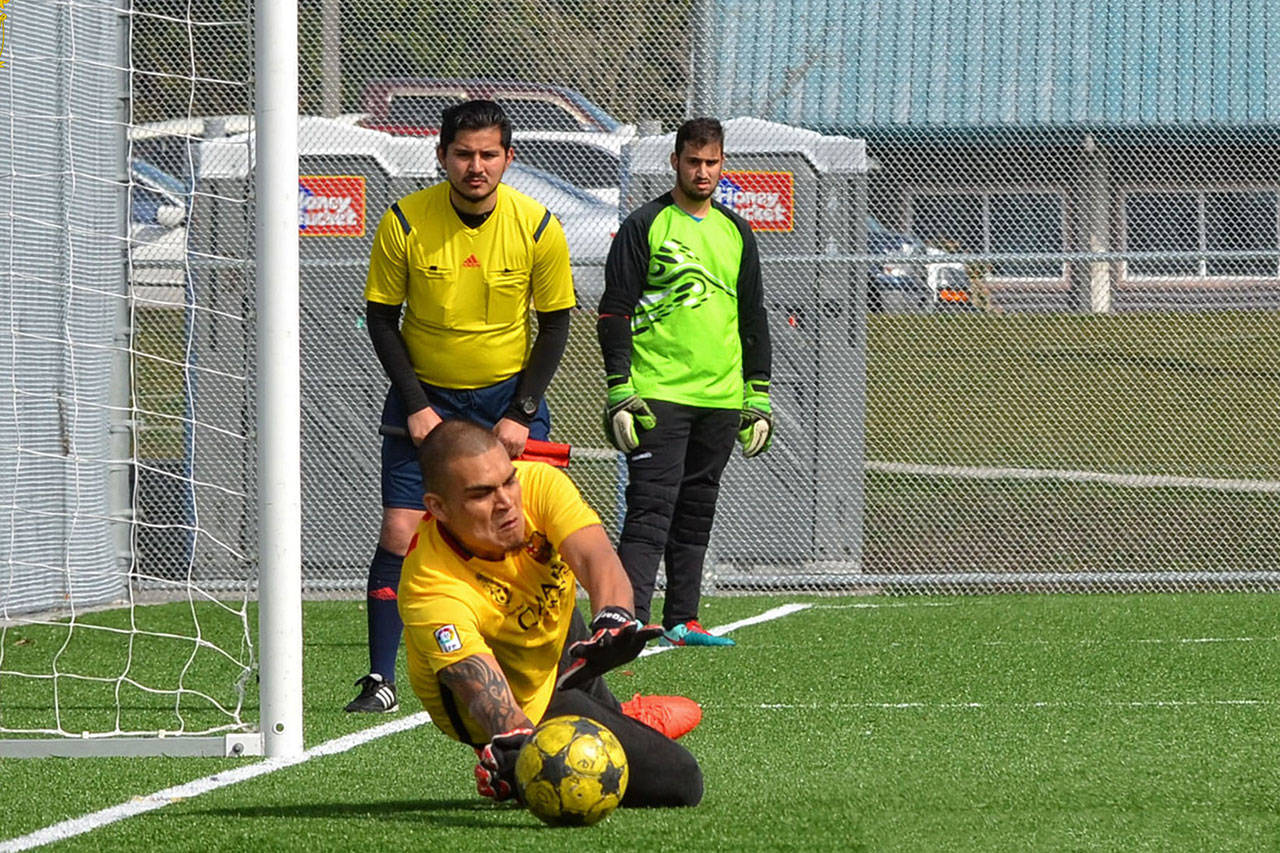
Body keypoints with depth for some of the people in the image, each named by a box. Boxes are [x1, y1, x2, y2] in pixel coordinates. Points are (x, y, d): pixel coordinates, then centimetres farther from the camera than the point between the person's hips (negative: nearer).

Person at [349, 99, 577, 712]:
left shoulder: (538, 227, -11)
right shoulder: (404, 223, -14)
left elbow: (555, 323, -1)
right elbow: (381, 317, -3)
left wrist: (521, 414, -8)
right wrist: (416, 406, -11)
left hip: (509, 396, 0)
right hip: (425, 395, 0)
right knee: (399, 533, -11)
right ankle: (380, 680, -4)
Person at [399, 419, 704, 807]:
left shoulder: (539, 483, -27)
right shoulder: (431, 589, -41)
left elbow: (596, 558, -41)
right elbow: (486, 691, -49)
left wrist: (612, 617, -63)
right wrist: (516, 737, -72)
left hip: (556, 640, 6)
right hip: (527, 706, -6)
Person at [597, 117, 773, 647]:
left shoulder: (736, 233, 15)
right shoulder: (645, 226, -1)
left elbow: (753, 318, 20)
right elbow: (613, 313, -4)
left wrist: (758, 396, 14)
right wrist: (620, 391, -11)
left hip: (720, 399, 5)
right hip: (658, 395, -5)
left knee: (696, 512, 9)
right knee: (650, 508, -12)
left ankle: (682, 620, 15)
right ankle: (630, 620, -18)